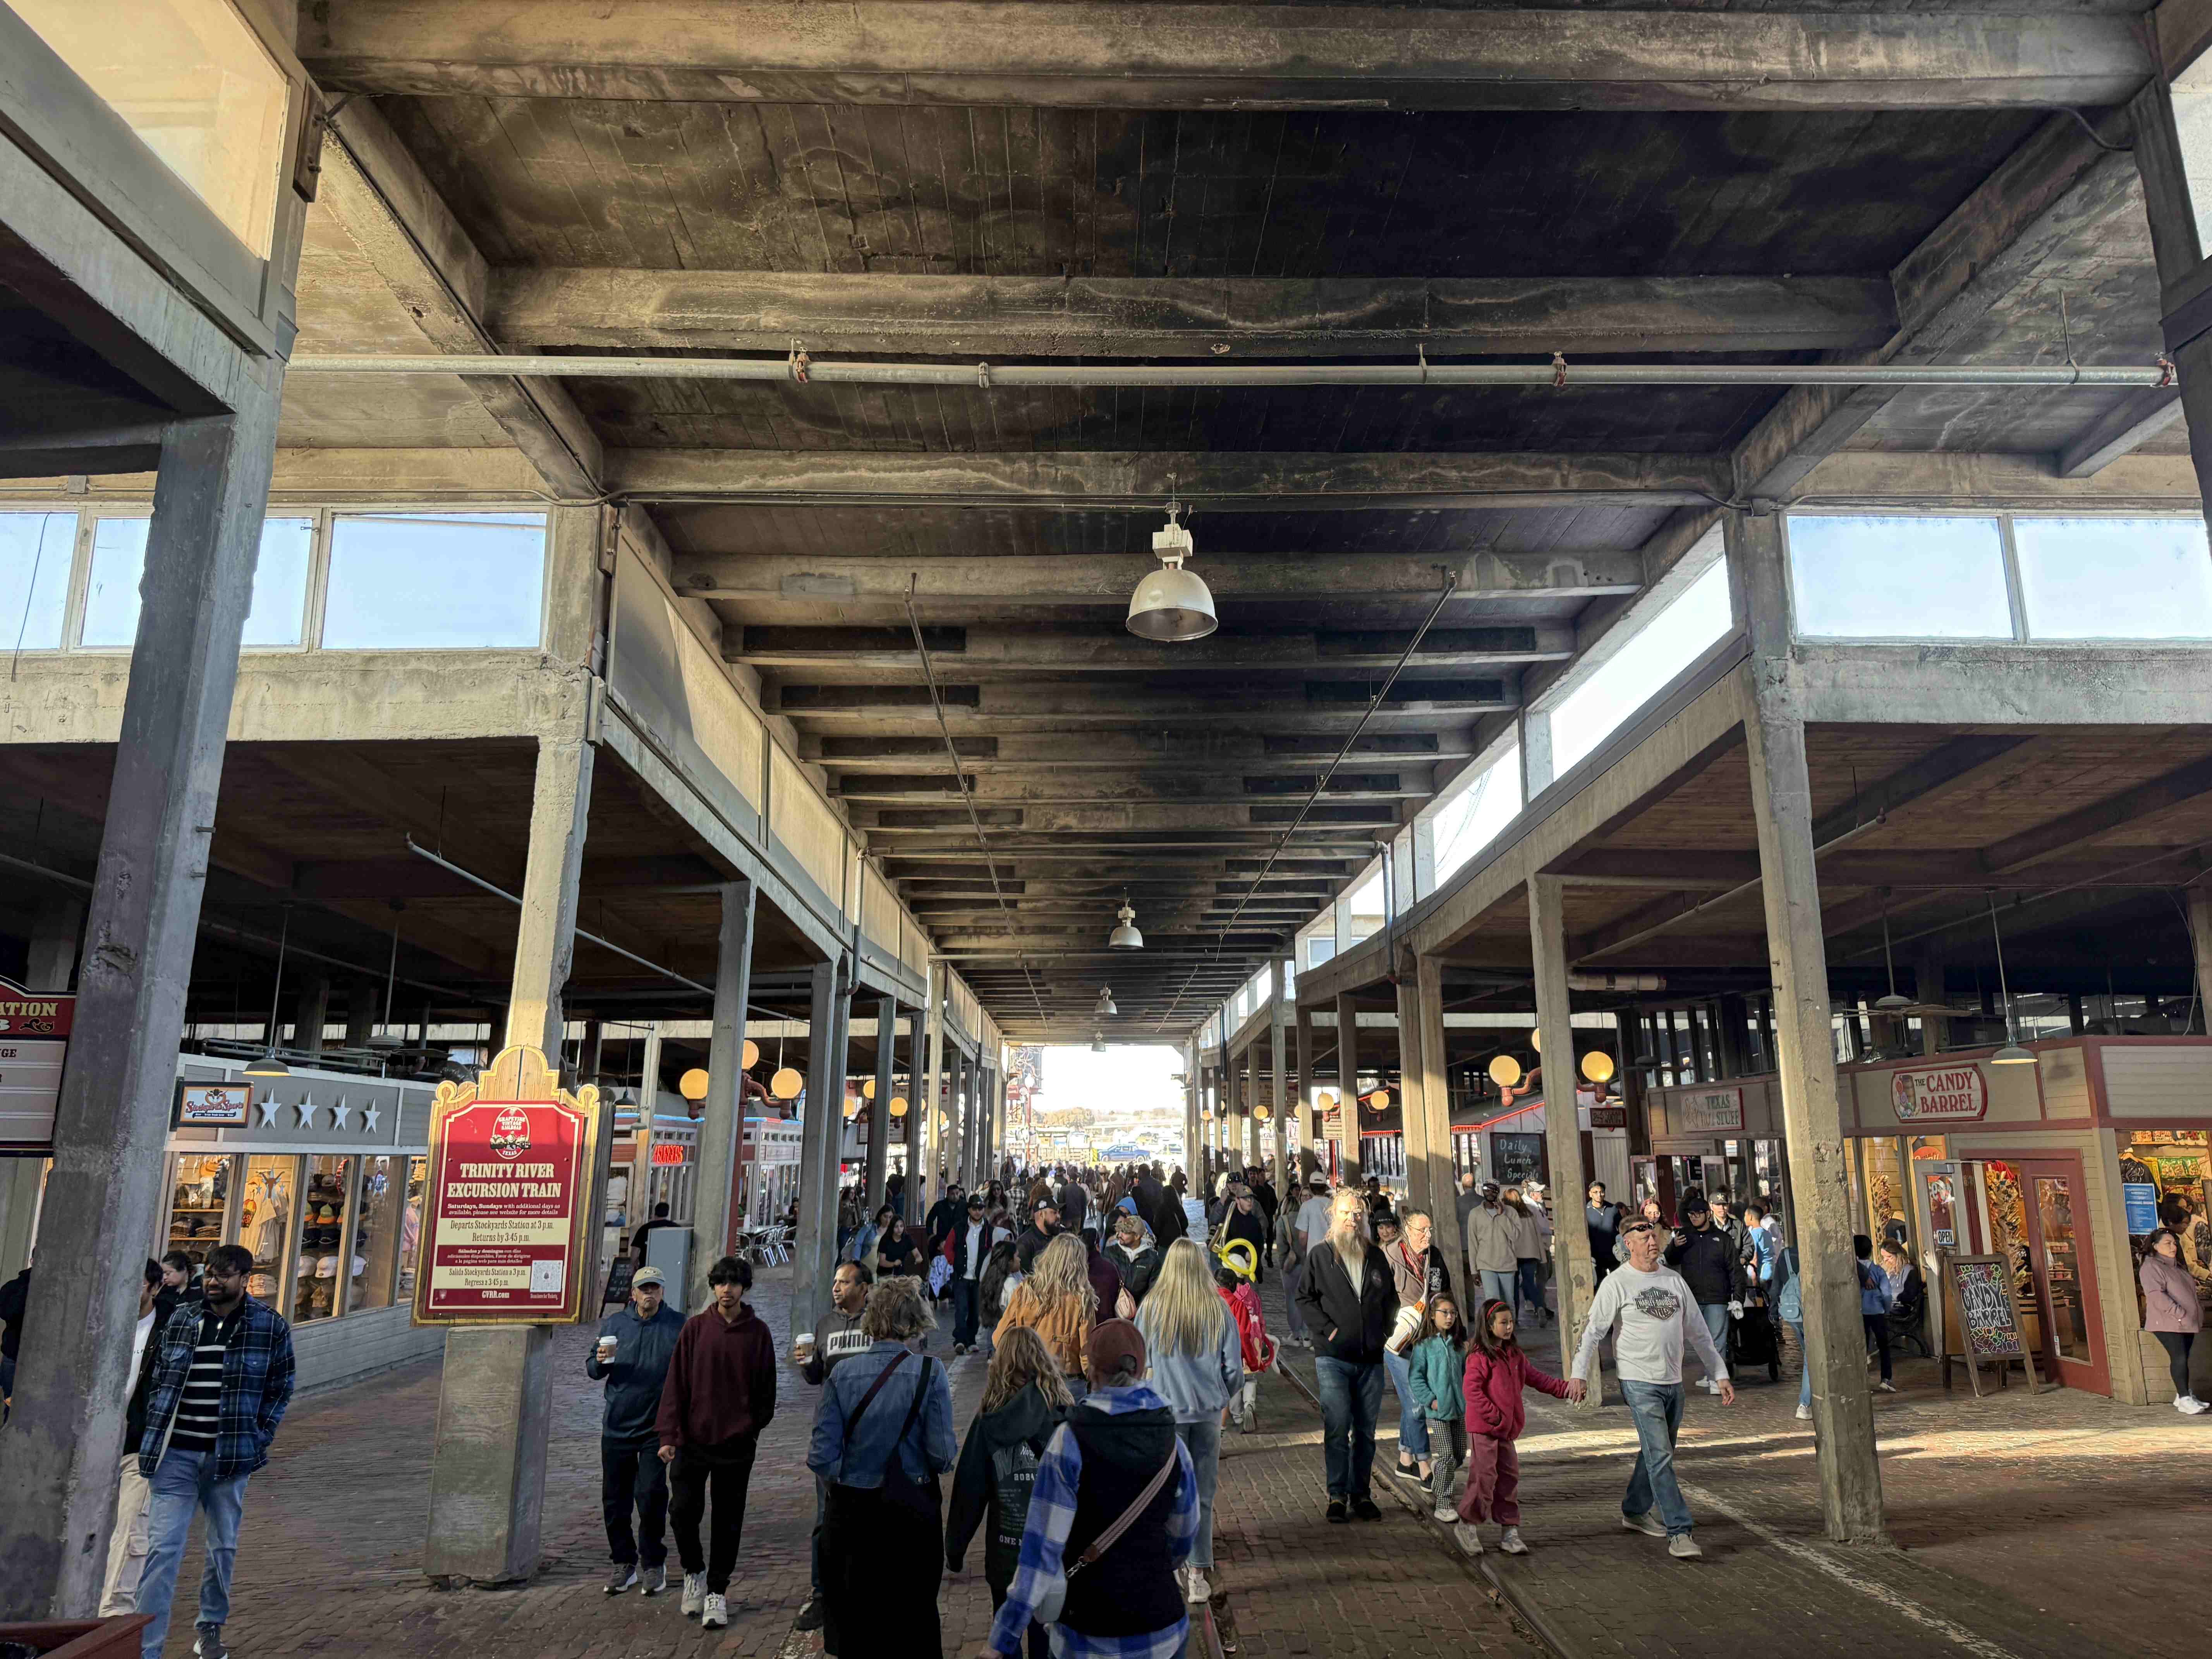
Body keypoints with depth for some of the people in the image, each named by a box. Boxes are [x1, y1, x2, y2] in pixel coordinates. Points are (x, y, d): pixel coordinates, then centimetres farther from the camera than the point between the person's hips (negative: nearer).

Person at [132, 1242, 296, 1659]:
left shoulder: (271, 1326, -2)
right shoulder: (180, 1319, 4)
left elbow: (281, 1388, 4)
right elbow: (157, 1379, 10)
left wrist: (258, 1439, -2)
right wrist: (152, 1437, 3)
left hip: (230, 1457, 0)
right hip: (174, 1453, 0)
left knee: (224, 1547, 13)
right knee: (163, 1547, -5)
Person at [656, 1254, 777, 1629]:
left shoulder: (758, 1332, 0)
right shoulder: (695, 1328, -1)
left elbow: (766, 1389, 6)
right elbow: (676, 1383, -1)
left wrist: (753, 1427, 3)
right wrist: (669, 1435, -7)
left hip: (736, 1444, 0)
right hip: (693, 1439, 0)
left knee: (728, 1521, 6)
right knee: (683, 1510, 0)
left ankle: (717, 1592, 20)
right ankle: (694, 1572, 27)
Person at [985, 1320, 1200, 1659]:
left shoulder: (1070, 1439, -14)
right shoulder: (1172, 1442, -3)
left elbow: (1043, 1543, -17)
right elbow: (1184, 1536, 10)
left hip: (1091, 1629, -2)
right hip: (1162, 1622, 2)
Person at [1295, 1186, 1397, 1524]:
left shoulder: (1376, 1257, 12)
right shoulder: (1320, 1255, 0)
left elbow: (1391, 1298, 23)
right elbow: (1306, 1298, 0)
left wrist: (1383, 1331, 10)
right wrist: (1327, 1330, -9)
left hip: (1371, 1358, 4)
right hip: (1333, 1357, -4)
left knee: (1366, 1430, 8)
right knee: (1337, 1428, -7)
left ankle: (1360, 1494, 18)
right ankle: (1337, 1495, 3)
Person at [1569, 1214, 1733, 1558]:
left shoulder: (1674, 1280, 10)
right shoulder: (1617, 1283, -7)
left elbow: (1698, 1332, 16)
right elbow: (1593, 1329, -8)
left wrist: (1721, 1375, 12)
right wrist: (1579, 1374, -16)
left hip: (1674, 1382, 6)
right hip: (1639, 1383, -6)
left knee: (1657, 1453, 15)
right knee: (1660, 1457, -10)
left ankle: (1634, 1511, 32)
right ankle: (1679, 1532, -8)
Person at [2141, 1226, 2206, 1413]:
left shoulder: (2177, 1267, 21)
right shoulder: (2151, 1267, -9)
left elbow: (2190, 1291, 30)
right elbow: (2157, 1295, -19)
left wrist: (2200, 1309, 15)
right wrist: (2180, 1314, -22)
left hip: (2187, 1323, 8)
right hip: (2167, 1323, -8)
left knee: (2183, 1359, 7)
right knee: (2179, 1358, -14)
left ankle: (2183, 1395, 14)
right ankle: (2184, 1399, -14)